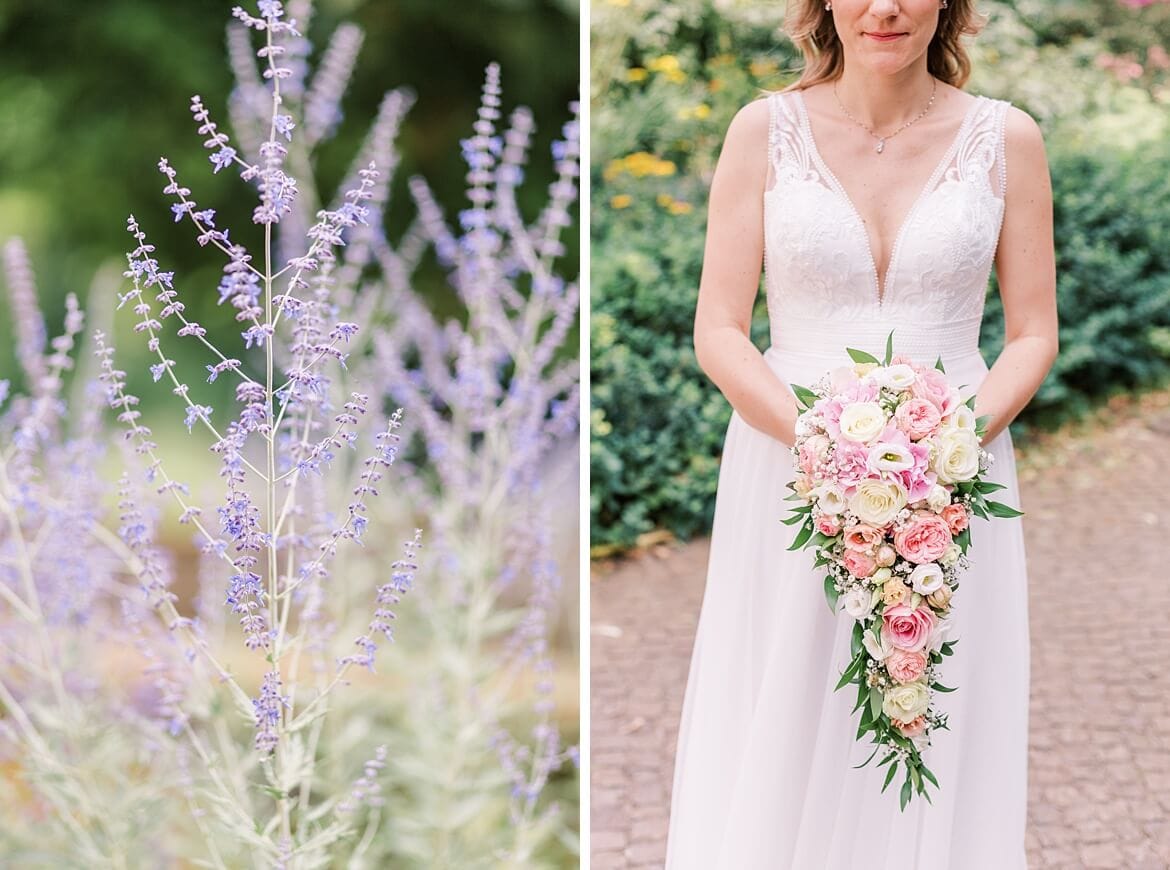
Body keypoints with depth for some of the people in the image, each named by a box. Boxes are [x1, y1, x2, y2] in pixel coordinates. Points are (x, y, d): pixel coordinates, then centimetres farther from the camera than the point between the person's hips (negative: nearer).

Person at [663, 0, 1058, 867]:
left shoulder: (1006, 139, 1)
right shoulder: (766, 130, -1)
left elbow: (1035, 334, 5)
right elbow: (717, 331, -2)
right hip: (789, 474, 0)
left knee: (937, 749, 8)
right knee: (778, 756, 5)